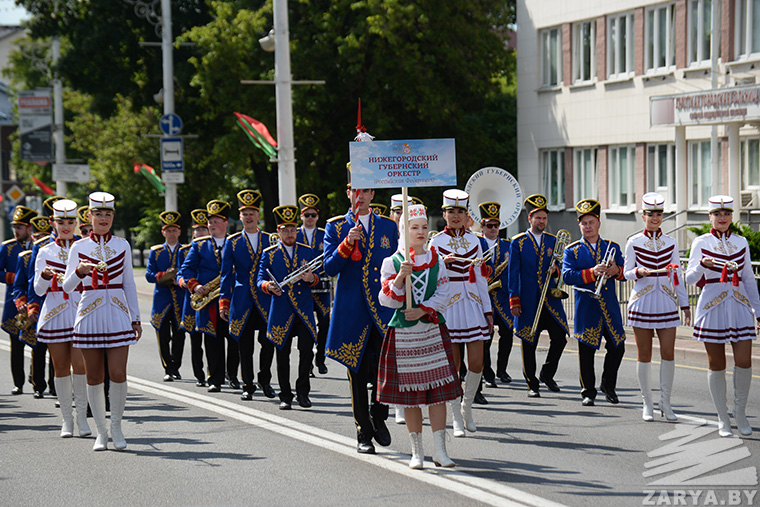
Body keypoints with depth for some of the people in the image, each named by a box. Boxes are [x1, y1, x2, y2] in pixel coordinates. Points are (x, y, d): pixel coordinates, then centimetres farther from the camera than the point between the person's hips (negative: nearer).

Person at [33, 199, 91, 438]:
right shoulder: (45, 252, 9)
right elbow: (39, 290, 5)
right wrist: (45, 276, -15)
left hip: (81, 312, -1)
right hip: (56, 313, 1)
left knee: (80, 364, -11)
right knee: (61, 367, 2)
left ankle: (82, 416, 1)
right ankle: (67, 420, 11)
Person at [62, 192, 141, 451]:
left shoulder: (122, 245, 8)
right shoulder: (78, 247, 3)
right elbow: (67, 287, -2)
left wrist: (136, 318, 9)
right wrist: (80, 270, -23)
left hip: (117, 316, 0)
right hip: (90, 316, 0)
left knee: (118, 374, -8)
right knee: (94, 377, 3)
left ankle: (116, 425, 12)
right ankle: (101, 432, 13)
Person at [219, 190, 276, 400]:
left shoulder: (270, 240, 7)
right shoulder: (232, 242, 6)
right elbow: (227, 274, 5)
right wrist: (224, 302, -1)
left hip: (266, 299, 0)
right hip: (242, 302, 0)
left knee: (268, 342, -3)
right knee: (245, 346, 2)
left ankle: (265, 380, 16)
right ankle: (248, 385, 12)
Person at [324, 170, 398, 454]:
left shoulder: (388, 227, 10)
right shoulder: (335, 227, 5)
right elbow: (329, 268, -4)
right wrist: (347, 243, -18)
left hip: (383, 309, 1)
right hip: (352, 311, -1)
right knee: (357, 372, 4)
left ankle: (378, 416, 17)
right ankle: (363, 433, 12)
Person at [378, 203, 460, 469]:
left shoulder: (437, 260, 7)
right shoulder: (392, 262, 1)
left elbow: (443, 295, 2)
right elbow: (386, 299, -6)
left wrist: (423, 310, -13)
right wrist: (400, 277, -21)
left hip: (433, 330, 2)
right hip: (403, 333, -1)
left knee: (438, 389, -3)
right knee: (410, 393, 3)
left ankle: (440, 450, 1)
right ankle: (417, 451, 12)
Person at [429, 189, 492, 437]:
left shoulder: (474, 240, 10)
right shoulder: (436, 242, 0)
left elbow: (480, 278, 13)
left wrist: (488, 310, 11)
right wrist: (443, 263, -21)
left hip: (473, 305, 3)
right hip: (448, 305, -3)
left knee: (476, 364, -3)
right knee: (452, 365, -2)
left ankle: (467, 406, 21)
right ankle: (457, 418, 9)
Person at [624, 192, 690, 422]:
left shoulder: (671, 243, 9)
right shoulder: (633, 243, 2)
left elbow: (677, 276, 13)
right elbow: (627, 272, 6)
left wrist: (685, 304, 10)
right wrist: (639, 272, -17)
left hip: (666, 303, 2)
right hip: (642, 302, -2)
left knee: (668, 354, -4)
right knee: (644, 355, 1)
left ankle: (666, 404, 7)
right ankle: (647, 405, 10)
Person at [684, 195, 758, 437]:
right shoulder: (701, 243, 1)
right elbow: (690, 278, -4)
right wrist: (703, 265, -24)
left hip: (739, 307, 2)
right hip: (712, 307, -2)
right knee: (717, 365, 1)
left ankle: (740, 412, 14)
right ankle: (723, 419, 11)